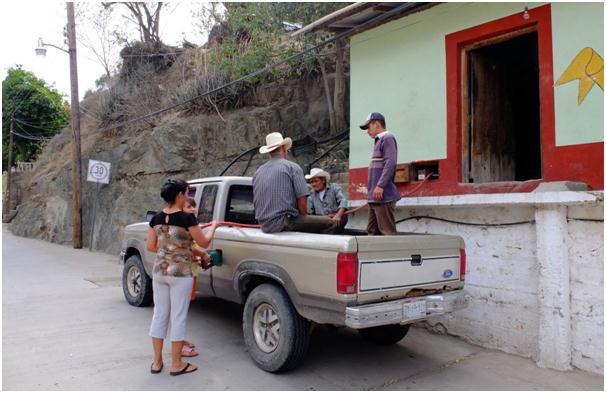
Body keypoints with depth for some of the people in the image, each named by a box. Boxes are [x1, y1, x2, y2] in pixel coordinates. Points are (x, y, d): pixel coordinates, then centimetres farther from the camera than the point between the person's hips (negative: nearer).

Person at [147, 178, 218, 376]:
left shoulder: (156, 218, 2)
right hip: (180, 273, -6)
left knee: (159, 315, 14)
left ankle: (157, 362, 24)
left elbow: (150, 246, 8)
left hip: (159, 271, 6)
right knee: (178, 317, 4)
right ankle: (177, 364, 15)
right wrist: (213, 226, 11)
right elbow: (204, 242, -5)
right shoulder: (186, 218, -15)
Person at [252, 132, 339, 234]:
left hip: (264, 225, 7)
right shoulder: (292, 167, -4)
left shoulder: (258, 172, 14)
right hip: (284, 223, -7)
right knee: (330, 223, -1)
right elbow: (302, 202, -11)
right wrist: (303, 217, 7)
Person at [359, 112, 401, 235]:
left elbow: (390, 163, -18)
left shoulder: (387, 138, -5)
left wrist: (380, 186, -24)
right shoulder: (379, 140, 21)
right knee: (373, 231, 9)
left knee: (387, 232, -9)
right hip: (375, 197, 10)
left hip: (383, 195, -9)